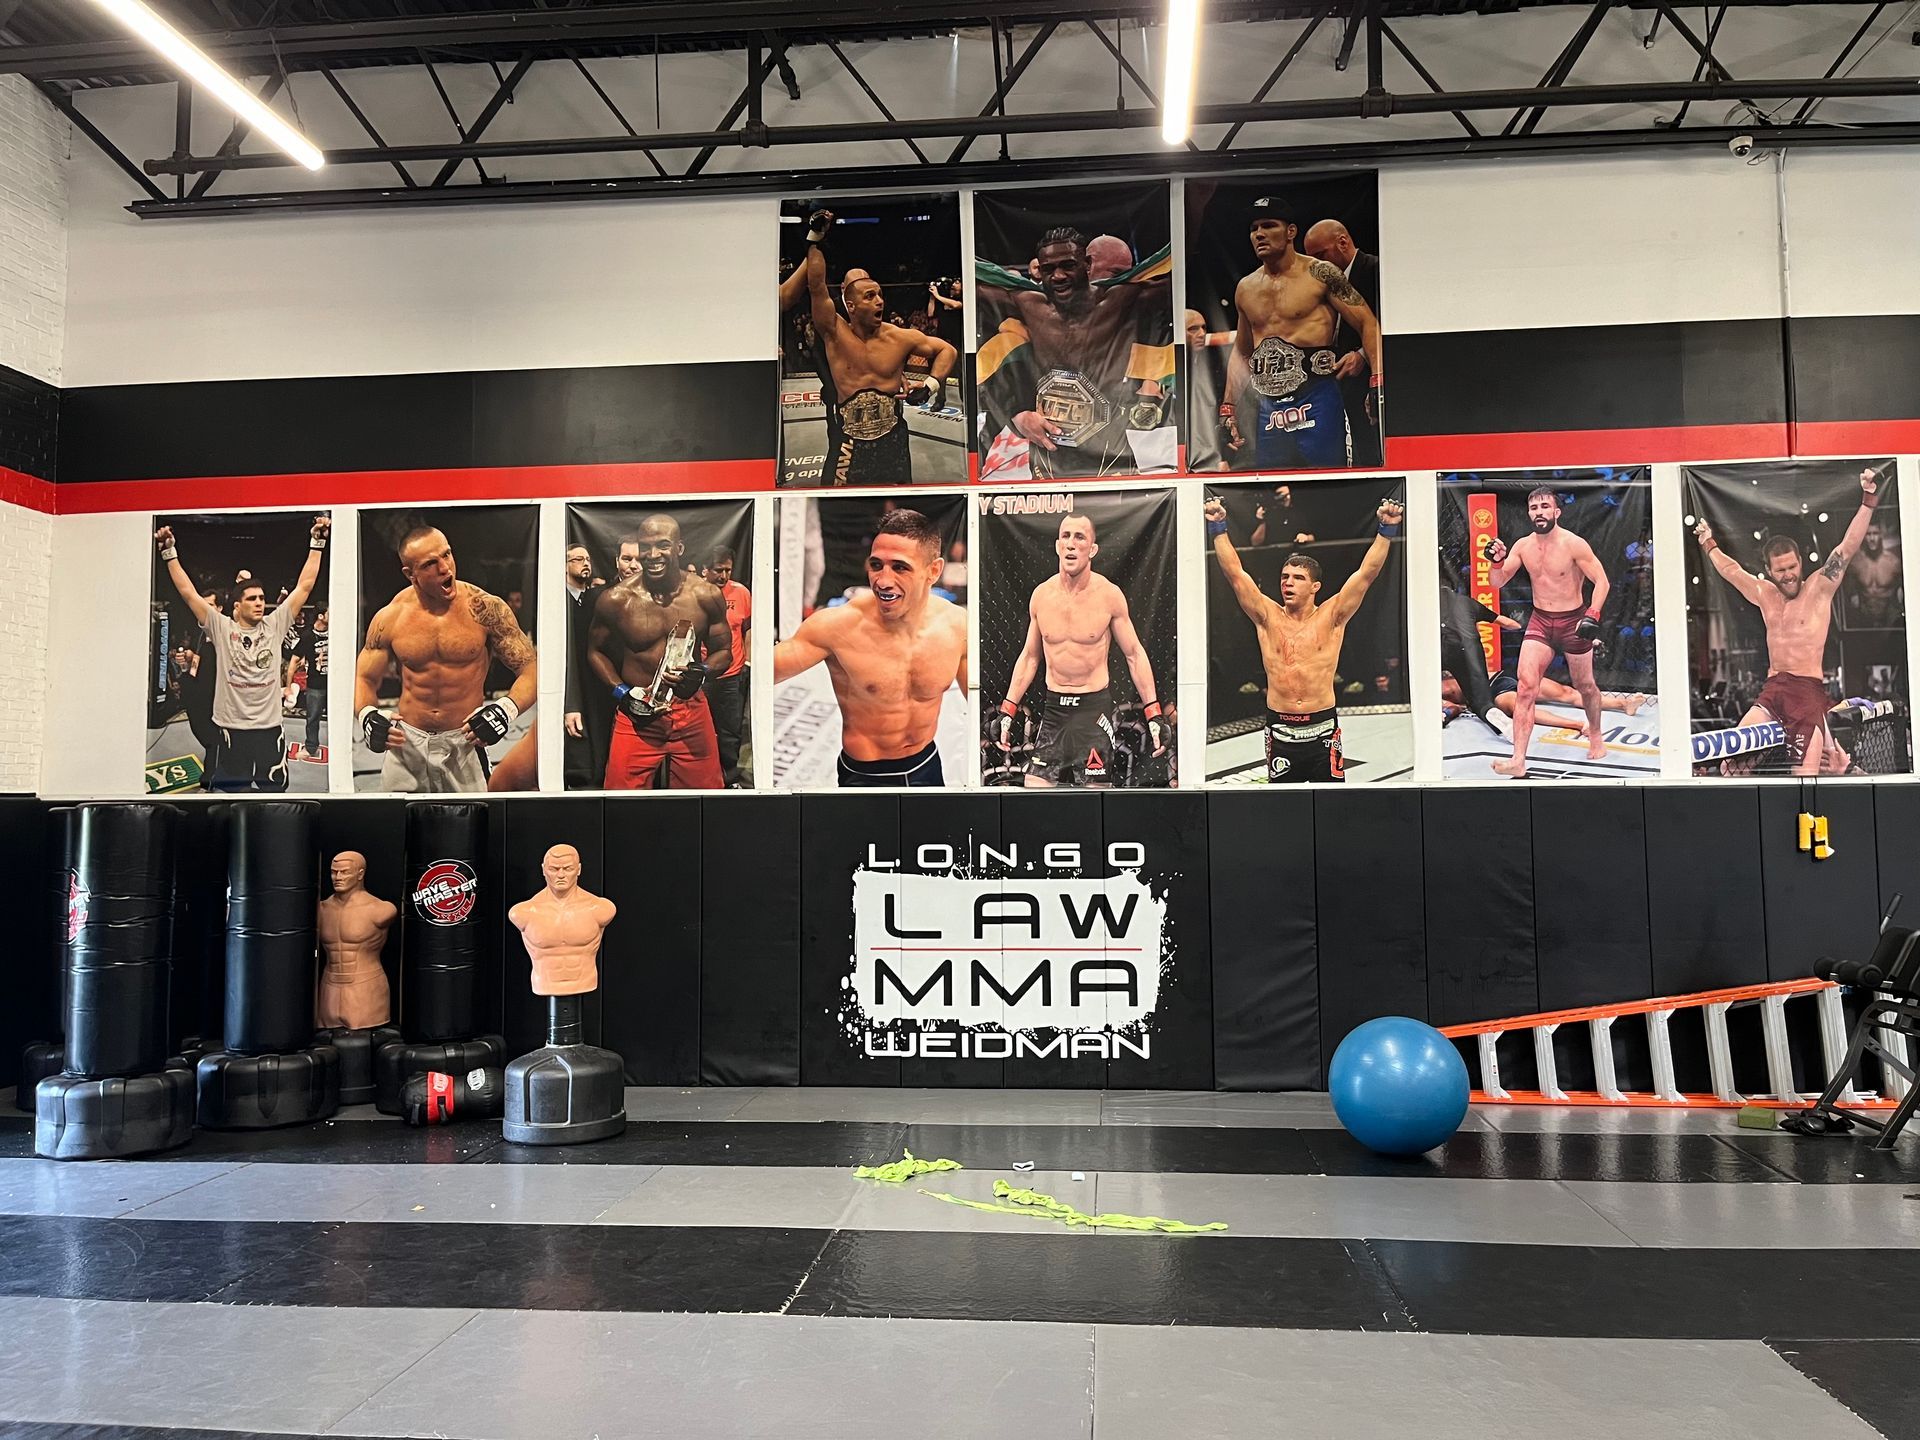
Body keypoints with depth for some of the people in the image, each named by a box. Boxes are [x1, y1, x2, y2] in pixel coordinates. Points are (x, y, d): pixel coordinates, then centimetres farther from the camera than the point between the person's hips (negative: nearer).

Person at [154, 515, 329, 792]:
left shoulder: (275, 625, 3)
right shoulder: (221, 628, 0)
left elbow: (304, 586, 1)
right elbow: (188, 592, -1)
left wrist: (317, 543, -2)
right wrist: (169, 551, -4)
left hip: (269, 727, 1)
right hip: (231, 728, -1)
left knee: (273, 790, 8)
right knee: (232, 791, 8)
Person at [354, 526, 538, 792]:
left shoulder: (485, 609, -11)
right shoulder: (390, 618, -4)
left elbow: (530, 669, -9)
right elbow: (364, 678, 8)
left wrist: (506, 710, -26)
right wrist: (367, 716, -12)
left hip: (465, 744, -2)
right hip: (405, 743, 2)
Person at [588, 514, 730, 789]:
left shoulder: (706, 596, -4)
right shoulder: (616, 599, -7)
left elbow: (723, 652, 7)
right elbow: (596, 651, 8)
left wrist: (701, 673, -15)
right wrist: (621, 692, -7)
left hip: (693, 716, 1)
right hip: (636, 715, -1)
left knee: (704, 788, 9)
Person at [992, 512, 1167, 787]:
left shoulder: (1109, 595, -7)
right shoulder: (1041, 595, 2)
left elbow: (1134, 654, 1)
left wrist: (1154, 715, -4)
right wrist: (1007, 711, 9)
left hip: (1094, 706, -3)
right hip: (1053, 707, 3)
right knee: (1034, 784, -2)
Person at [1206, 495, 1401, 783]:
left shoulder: (1331, 617, 1)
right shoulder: (1268, 617, 4)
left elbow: (1367, 573, -5)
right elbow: (1235, 573, -2)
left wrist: (1386, 530, -13)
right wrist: (1218, 528, -8)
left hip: (1323, 729, -1)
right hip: (1280, 733, 1)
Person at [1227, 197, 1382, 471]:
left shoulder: (1320, 274, -2)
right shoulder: (1245, 289, 15)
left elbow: (1368, 323, -4)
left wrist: (1377, 382, -17)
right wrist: (1229, 406, 20)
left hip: (1315, 398, -5)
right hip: (1268, 405, 5)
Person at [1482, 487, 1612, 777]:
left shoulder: (1573, 544, -14)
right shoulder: (1522, 546, -1)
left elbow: (1602, 581, -13)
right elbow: (1497, 583, 5)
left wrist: (1592, 615, -26)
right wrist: (1496, 562, -16)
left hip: (1573, 621, -3)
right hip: (1539, 621, 3)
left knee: (1585, 685, 15)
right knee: (1526, 685, -13)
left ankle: (1595, 734, 44)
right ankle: (1518, 760, -18)